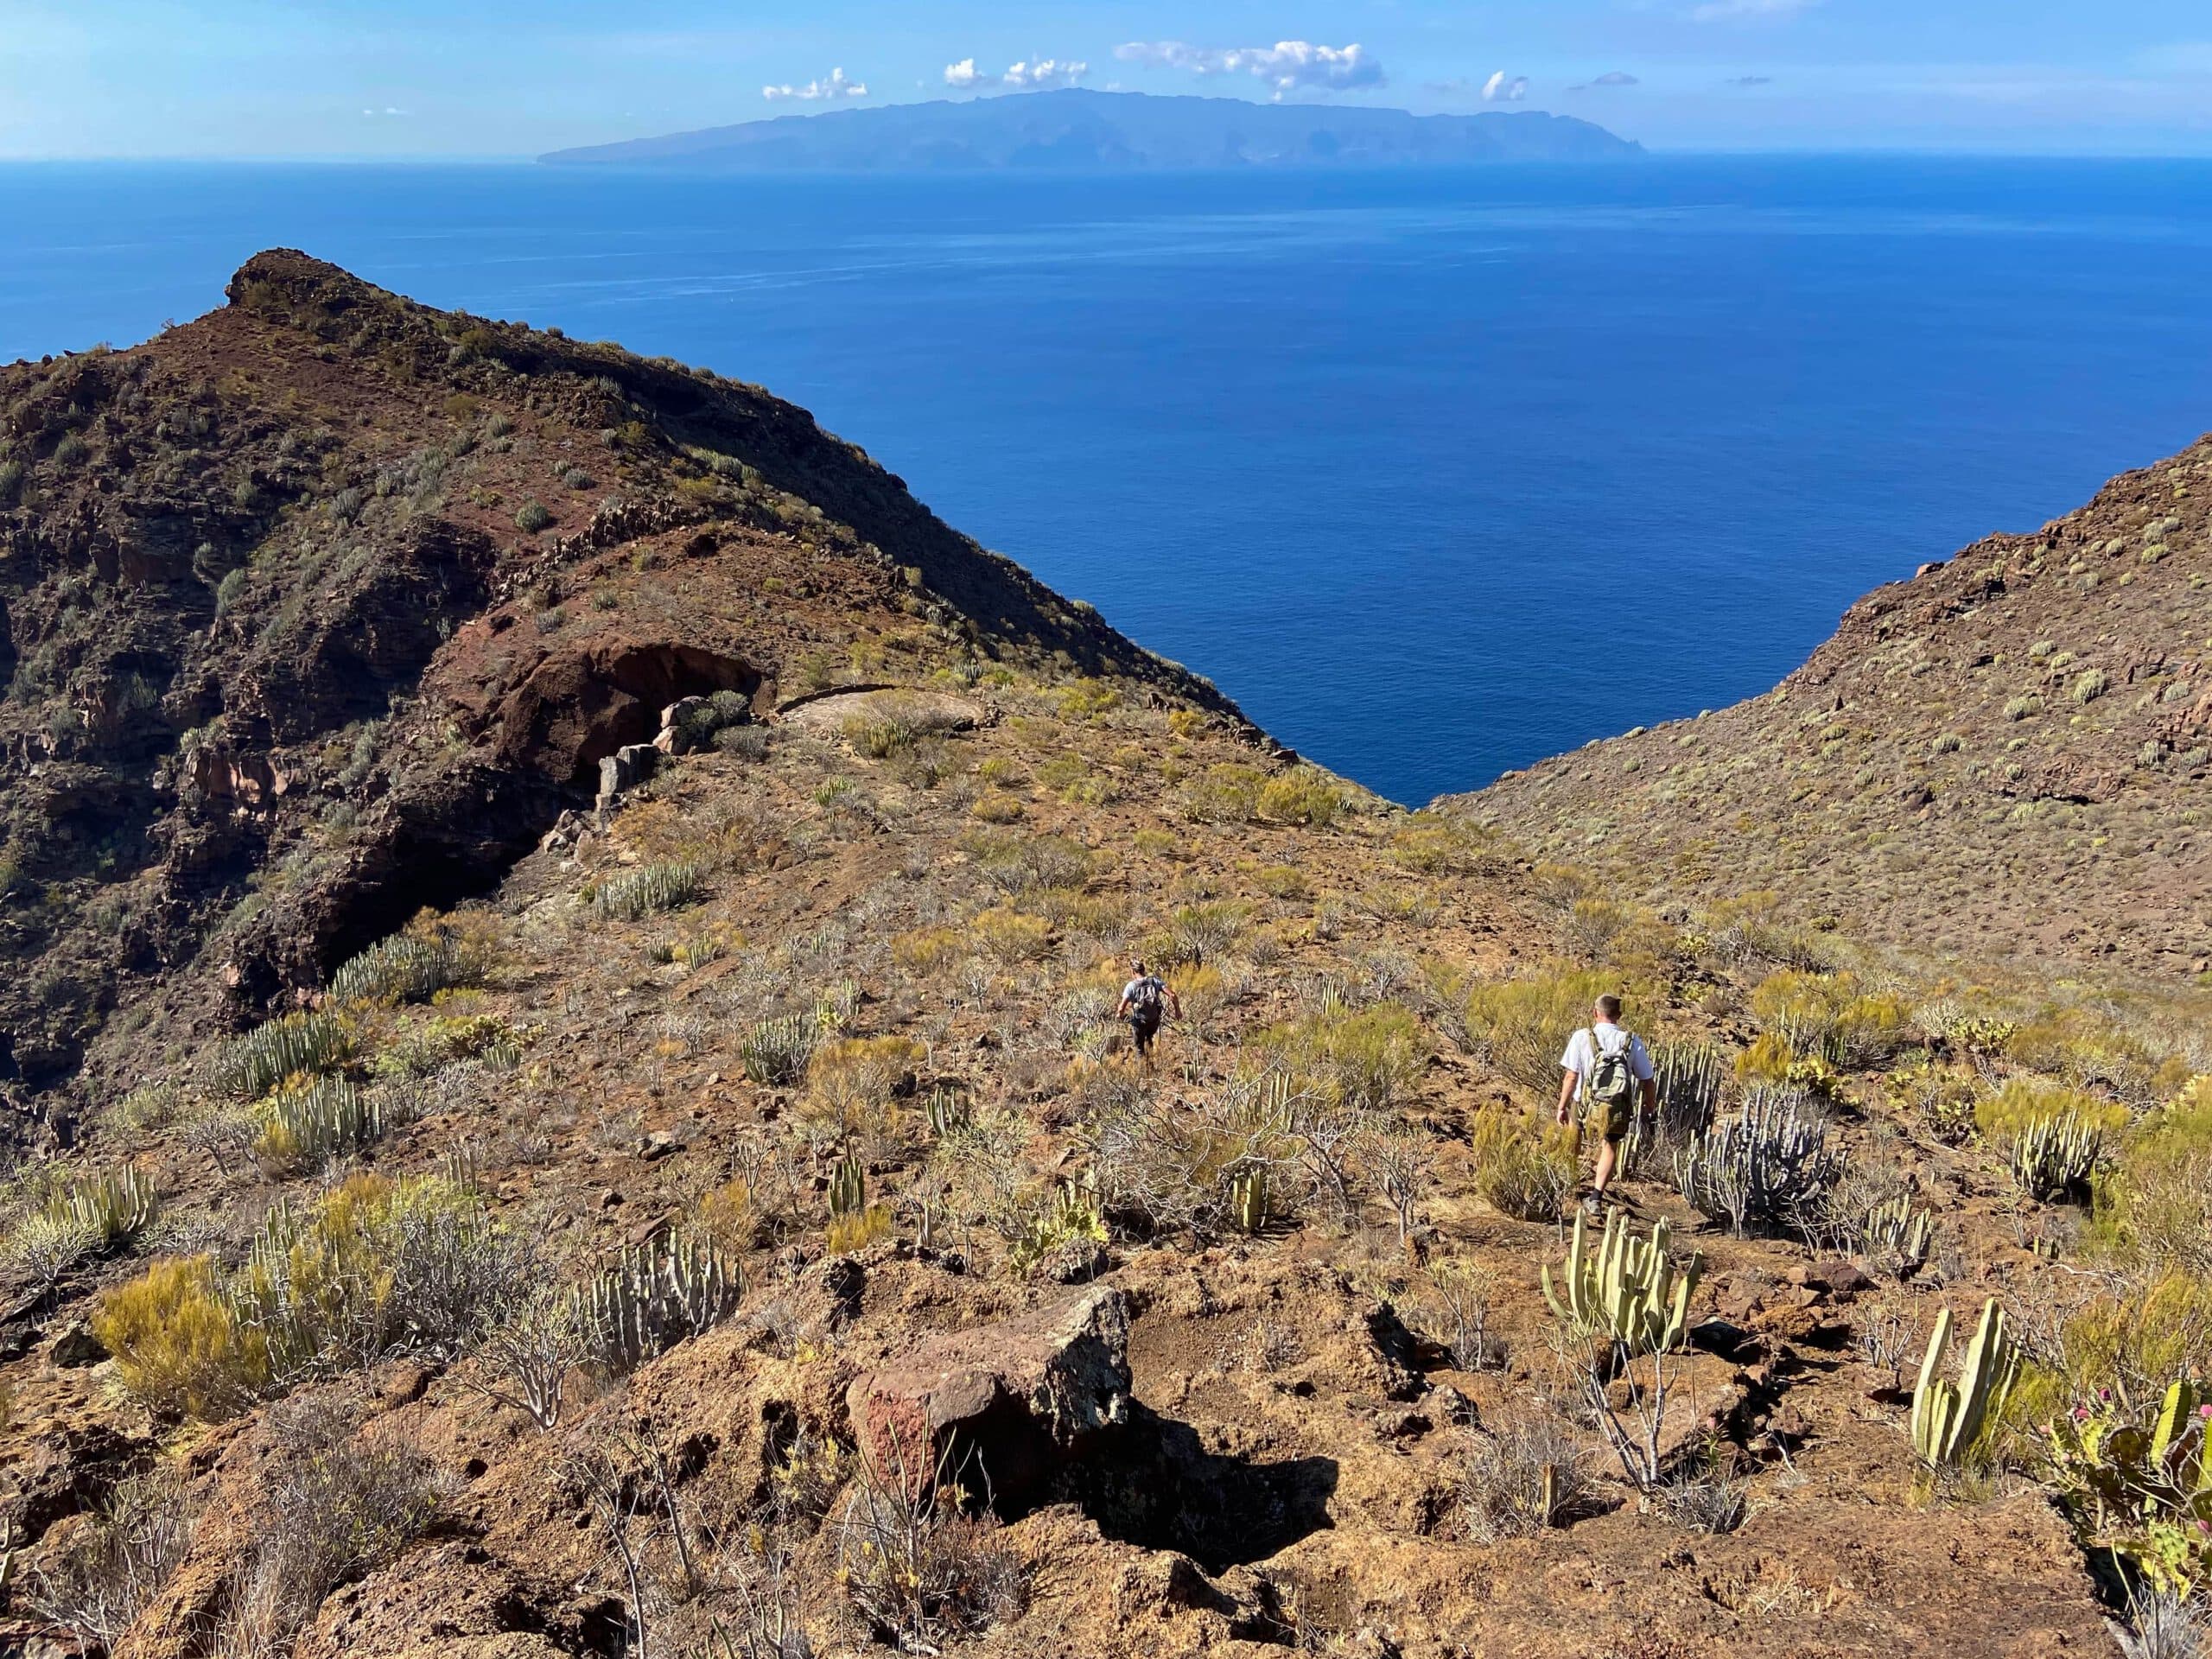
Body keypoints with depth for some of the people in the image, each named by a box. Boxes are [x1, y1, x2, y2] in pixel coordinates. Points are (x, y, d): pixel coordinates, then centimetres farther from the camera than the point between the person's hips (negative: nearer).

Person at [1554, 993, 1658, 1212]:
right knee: (1609, 1147, 12)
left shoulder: (1582, 1037, -7)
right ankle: (1596, 1196, 0)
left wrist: (1562, 1106, -2)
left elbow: (1571, 1076, -11)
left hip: (1586, 1104, -1)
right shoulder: (1632, 1041, -1)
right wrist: (1651, 1103, 24)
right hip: (1618, 1107, 1)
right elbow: (1647, 1079, 5)